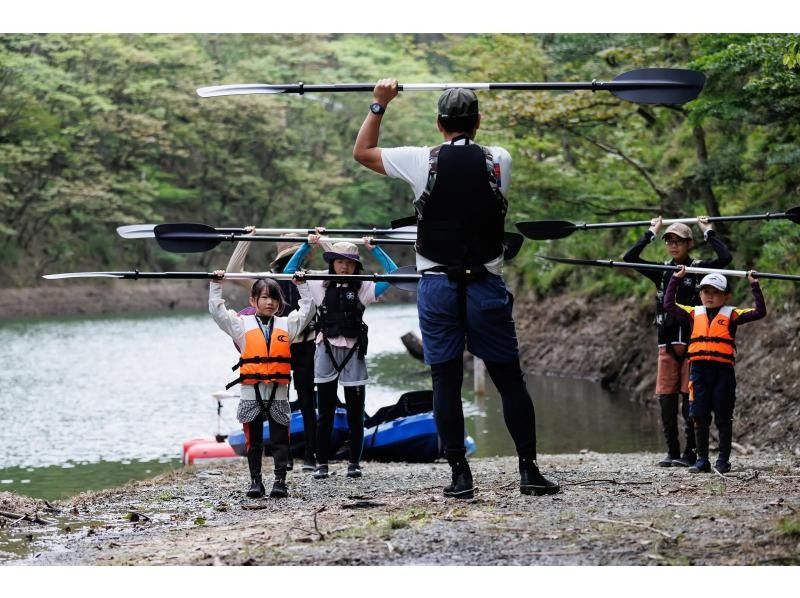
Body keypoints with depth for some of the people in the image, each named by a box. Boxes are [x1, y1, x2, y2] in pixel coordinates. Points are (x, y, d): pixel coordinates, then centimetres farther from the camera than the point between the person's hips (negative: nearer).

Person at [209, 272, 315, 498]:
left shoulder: (287, 325, 9)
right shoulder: (242, 324, 5)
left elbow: (307, 311, 16)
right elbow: (217, 310, 3)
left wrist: (302, 286, 13)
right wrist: (216, 285, 2)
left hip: (278, 394, 1)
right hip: (252, 393, -1)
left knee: (280, 440, 2)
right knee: (253, 441, 6)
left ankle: (280, 482, 6)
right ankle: (255, 481, 13)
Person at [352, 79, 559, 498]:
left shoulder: (423, 161, -3)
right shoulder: (499, 161, 1)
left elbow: (362, 152, 12)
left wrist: (379, 105, 21)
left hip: (438, 286, -1)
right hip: (486, 285, 1)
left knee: (446, 382, 3)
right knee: (509, 380, 6)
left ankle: (460, 475, 1)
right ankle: (529, 470, 3)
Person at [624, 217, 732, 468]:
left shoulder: (699, 268, 2)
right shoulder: (662, 271, 12)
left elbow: (725, 258, -15)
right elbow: (630, 257, 4)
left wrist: (708, 231, -5)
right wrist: (651, 233, 6)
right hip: (667, 344, 4)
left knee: (689, 399, -4)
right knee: (666, 400, 1)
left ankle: (689, 453, 0)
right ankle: (672, 452, 9)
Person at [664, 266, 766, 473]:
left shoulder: (731, 315, 5)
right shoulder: (694, 313, 13)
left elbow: (759, 312, 0)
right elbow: (668, 305, 16)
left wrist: (754, 286, -1)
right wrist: (676, 279, 16)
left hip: (722, 369, -2)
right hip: (699, 369, 2)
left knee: (724, 418, 2)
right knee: (700, 418, 4)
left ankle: (723, 460, 9)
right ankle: (702, 459, 11)